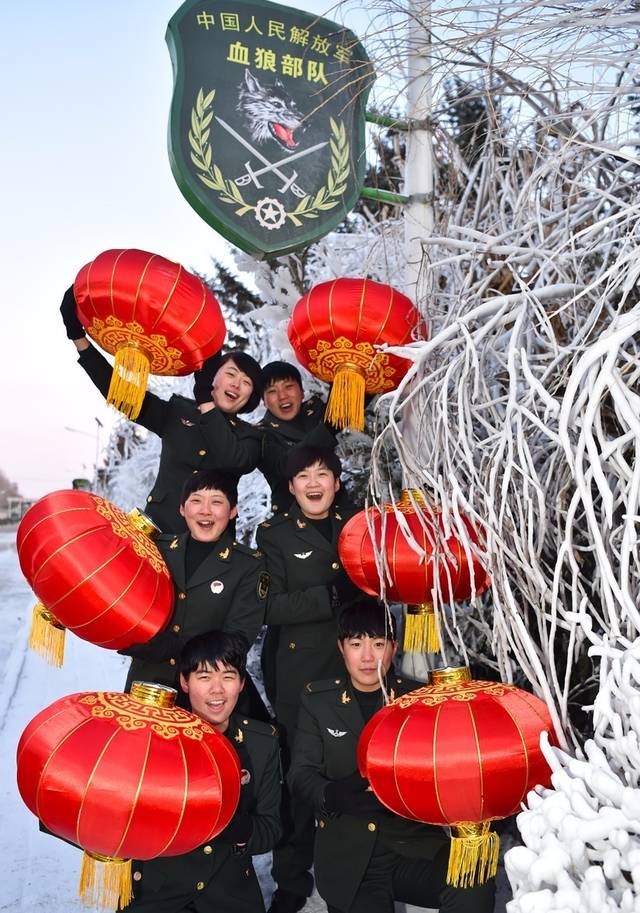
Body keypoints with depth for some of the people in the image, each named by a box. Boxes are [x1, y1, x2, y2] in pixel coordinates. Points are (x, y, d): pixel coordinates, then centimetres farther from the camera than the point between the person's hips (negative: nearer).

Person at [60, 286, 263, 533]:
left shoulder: (249, 436, 10)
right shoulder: (177, 413, 11)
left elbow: (232, 460, -12)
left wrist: (207, 405, -8)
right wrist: (78, 337, 1)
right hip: (159, 528, 0)